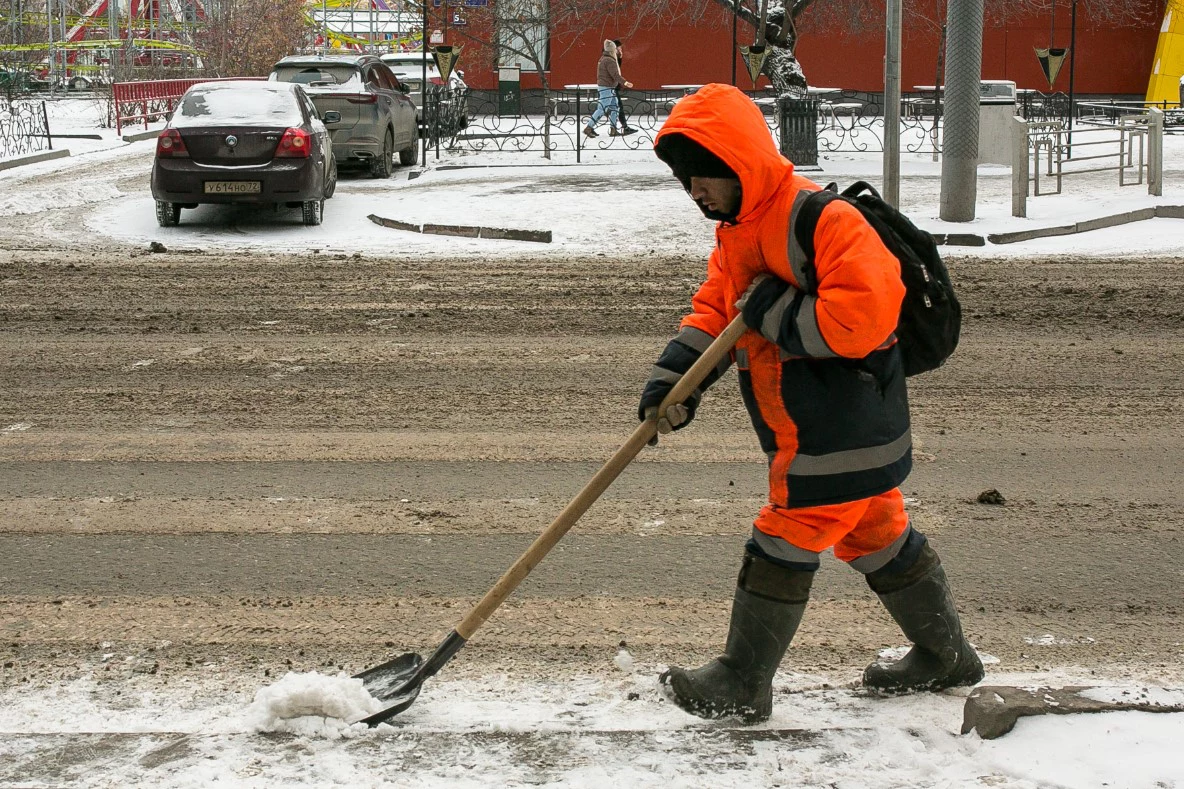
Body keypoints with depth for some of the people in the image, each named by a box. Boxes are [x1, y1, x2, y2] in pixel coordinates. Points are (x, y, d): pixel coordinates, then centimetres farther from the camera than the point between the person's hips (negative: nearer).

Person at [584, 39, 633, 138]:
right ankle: (588, 128, -7)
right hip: (607, 87, -11)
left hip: (609, 88, 11)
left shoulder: (603, 59, 14)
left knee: (614, 107, 11)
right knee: (602, 109, -9)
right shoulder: (609, 61, -18)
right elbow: (615, 75, -24)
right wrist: (625, 82, -25)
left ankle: (613, 130, 13)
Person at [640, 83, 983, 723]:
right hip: (812, 425, 10)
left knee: (784, 541, -4)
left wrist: (777, 315, -23)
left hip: (842, 425, -10)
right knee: (874, 537, 19)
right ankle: (945, 656, 34)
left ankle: (742, 682, 8)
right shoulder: (738, 232, 11)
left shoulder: (817, 219, -22)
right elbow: (713, 312, 8)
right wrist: (673, 380, -8)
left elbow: (864, 313, -31)